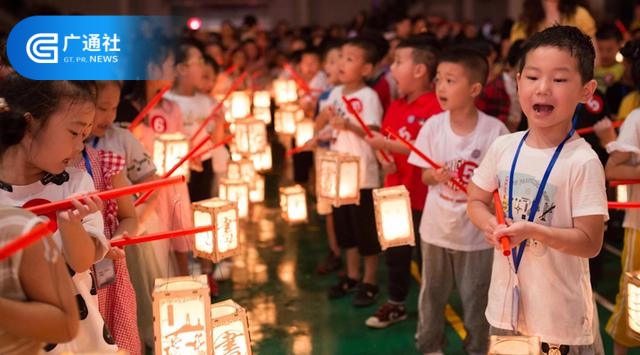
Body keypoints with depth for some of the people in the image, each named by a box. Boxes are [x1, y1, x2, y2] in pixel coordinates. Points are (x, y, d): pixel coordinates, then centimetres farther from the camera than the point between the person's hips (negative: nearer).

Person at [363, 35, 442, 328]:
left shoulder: (435, 108, -19)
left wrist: (389, 145, -24)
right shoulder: (396, 107, 8)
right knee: (395, 252, 19)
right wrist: (384, 159, -6)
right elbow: (382, 143, 16)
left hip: (424, 198, -8)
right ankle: (395, 304, 36)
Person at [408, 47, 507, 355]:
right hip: (437, 226, 3)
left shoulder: (494, 130, -14)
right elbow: (424, 175, 0)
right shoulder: (433, 125, -7)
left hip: (477, 229, -2)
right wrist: (434, 175, -22)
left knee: (476, 297, 11)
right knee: (432, 292, 17)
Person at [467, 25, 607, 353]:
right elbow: (476, 201, 10)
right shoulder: (503, 147, -3)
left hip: (560, 310, -5)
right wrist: (490, 225, -11)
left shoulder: (582, 161, -18)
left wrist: (533, 231, -28)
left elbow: (590, 242, -16)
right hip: (506, 300, 5)